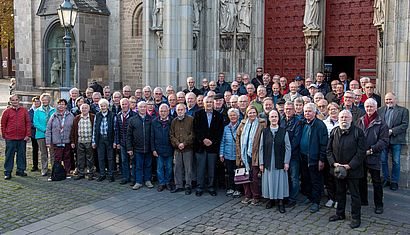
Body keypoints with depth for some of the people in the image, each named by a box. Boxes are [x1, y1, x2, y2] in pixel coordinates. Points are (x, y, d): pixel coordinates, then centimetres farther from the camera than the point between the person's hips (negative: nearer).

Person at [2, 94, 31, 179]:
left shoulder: (24, 110, 5)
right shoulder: (7, 111, 1)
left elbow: (28, 123, 5)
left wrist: (28, 135, -1)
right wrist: (4, 135, 1)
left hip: (22, 138, 2)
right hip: (10, 138, -2)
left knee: (21, 154, 8)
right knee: (9, 155, 3)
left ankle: (20, 170, 20)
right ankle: (7, 172, 10)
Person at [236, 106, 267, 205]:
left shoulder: (262, 124, -1)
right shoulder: (243, 124, 12)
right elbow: (238, 138, 14)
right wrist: (239, 153, 7)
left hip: (255, 155, -4)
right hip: (244, 154, 4)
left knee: (255, 177, 0)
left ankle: (256, 197, 12)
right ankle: (247, 196, 19)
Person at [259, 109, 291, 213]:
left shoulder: (283, 132, -1)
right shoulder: (265, 132, 3)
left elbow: (288, 148, 0)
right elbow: (261, 148, 4)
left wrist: (286, 162, -6)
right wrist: (261, 163, 1)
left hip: (280, 163, -1)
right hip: (268, 163, 1)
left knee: (280, 181, 2)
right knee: (269, 181, 7)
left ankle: (280, 202, 12)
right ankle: (271, 199, 23)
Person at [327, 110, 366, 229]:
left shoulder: (358, 132, -8)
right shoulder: (334, 132, 5)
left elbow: (361, 152, -11)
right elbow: (329, 150, 7)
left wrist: (349, 165, -16)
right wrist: (334, 163, -7)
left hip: (352, 169, -4)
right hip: (337, 169, 4)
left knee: (355, 194, 5)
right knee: (340, 192, 17)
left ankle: (356, 217, 17)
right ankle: (340, 214, 32)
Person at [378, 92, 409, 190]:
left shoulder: (403, 110, 2)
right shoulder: (380, 110, 10)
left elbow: (405, 125, -7)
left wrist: (391, 131, -16)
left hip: (396, 139, -3)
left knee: (396, 162, 3)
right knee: (383, 160, 7)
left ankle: (394, 181, 14)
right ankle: (386, 179, 21)